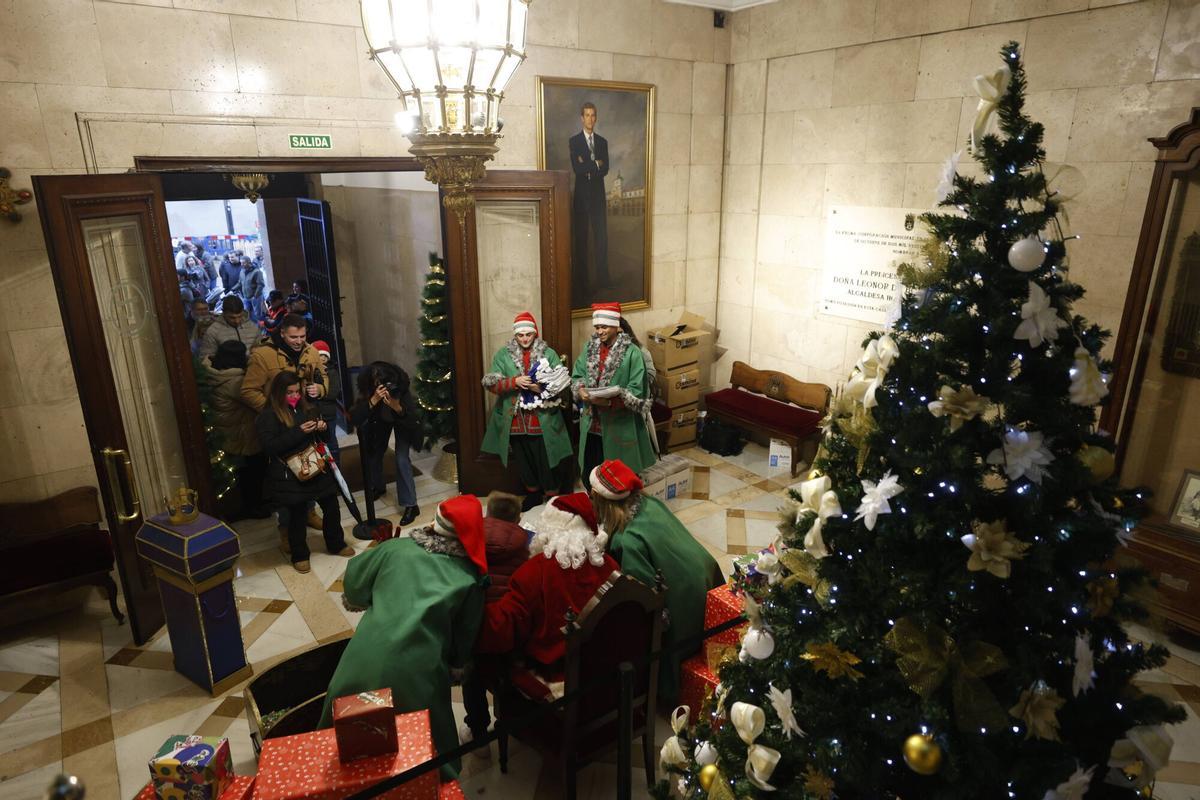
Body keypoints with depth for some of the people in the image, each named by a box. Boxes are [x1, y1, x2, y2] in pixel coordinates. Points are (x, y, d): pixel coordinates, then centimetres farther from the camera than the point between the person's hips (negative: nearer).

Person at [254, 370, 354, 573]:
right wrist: (298, 432, -23)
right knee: (297, 514, 6)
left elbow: (319, 437, 21)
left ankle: (336, 544, 31)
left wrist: (322, 427, -3)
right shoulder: (268, 415, -9)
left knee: (331, 506, 11)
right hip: (290, 475, -6)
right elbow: (269, 446, -19)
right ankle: (299, 555, 24)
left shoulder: (305, 408, 9)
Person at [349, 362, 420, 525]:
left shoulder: (400, 388, -39)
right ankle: (377, 486, 41)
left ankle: (410, 505, -7)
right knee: (374, 452, 11)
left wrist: (397, 406, -55)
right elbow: (354, 419, -42)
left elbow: (412, 421, -37)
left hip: (401, 421, -3)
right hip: (380, 420, 3)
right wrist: (373, 400, -53)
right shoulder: (367, 392, -34)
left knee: (402, 459, -14)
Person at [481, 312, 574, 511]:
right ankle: (533, 492, 36)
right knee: (524, 461, 16)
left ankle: (553, 496, 23)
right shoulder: (503, 355, 3)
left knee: (547, 462, 5)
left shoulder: (549, 354, 0)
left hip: (543, 421, -2)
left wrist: (543, 388, -23)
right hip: (515, 421, 2)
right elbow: (490, 383, -5)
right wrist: (514, 381, -20)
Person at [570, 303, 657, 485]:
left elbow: (637, 392, -15)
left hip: (620, 426, -5)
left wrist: (610, 401, -26)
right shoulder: (590, 347, 5)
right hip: (592, 424, 5)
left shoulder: (632, 352, -13)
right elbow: (577, 375, 11)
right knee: (590, 475, 13)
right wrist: (581, 390, -11)